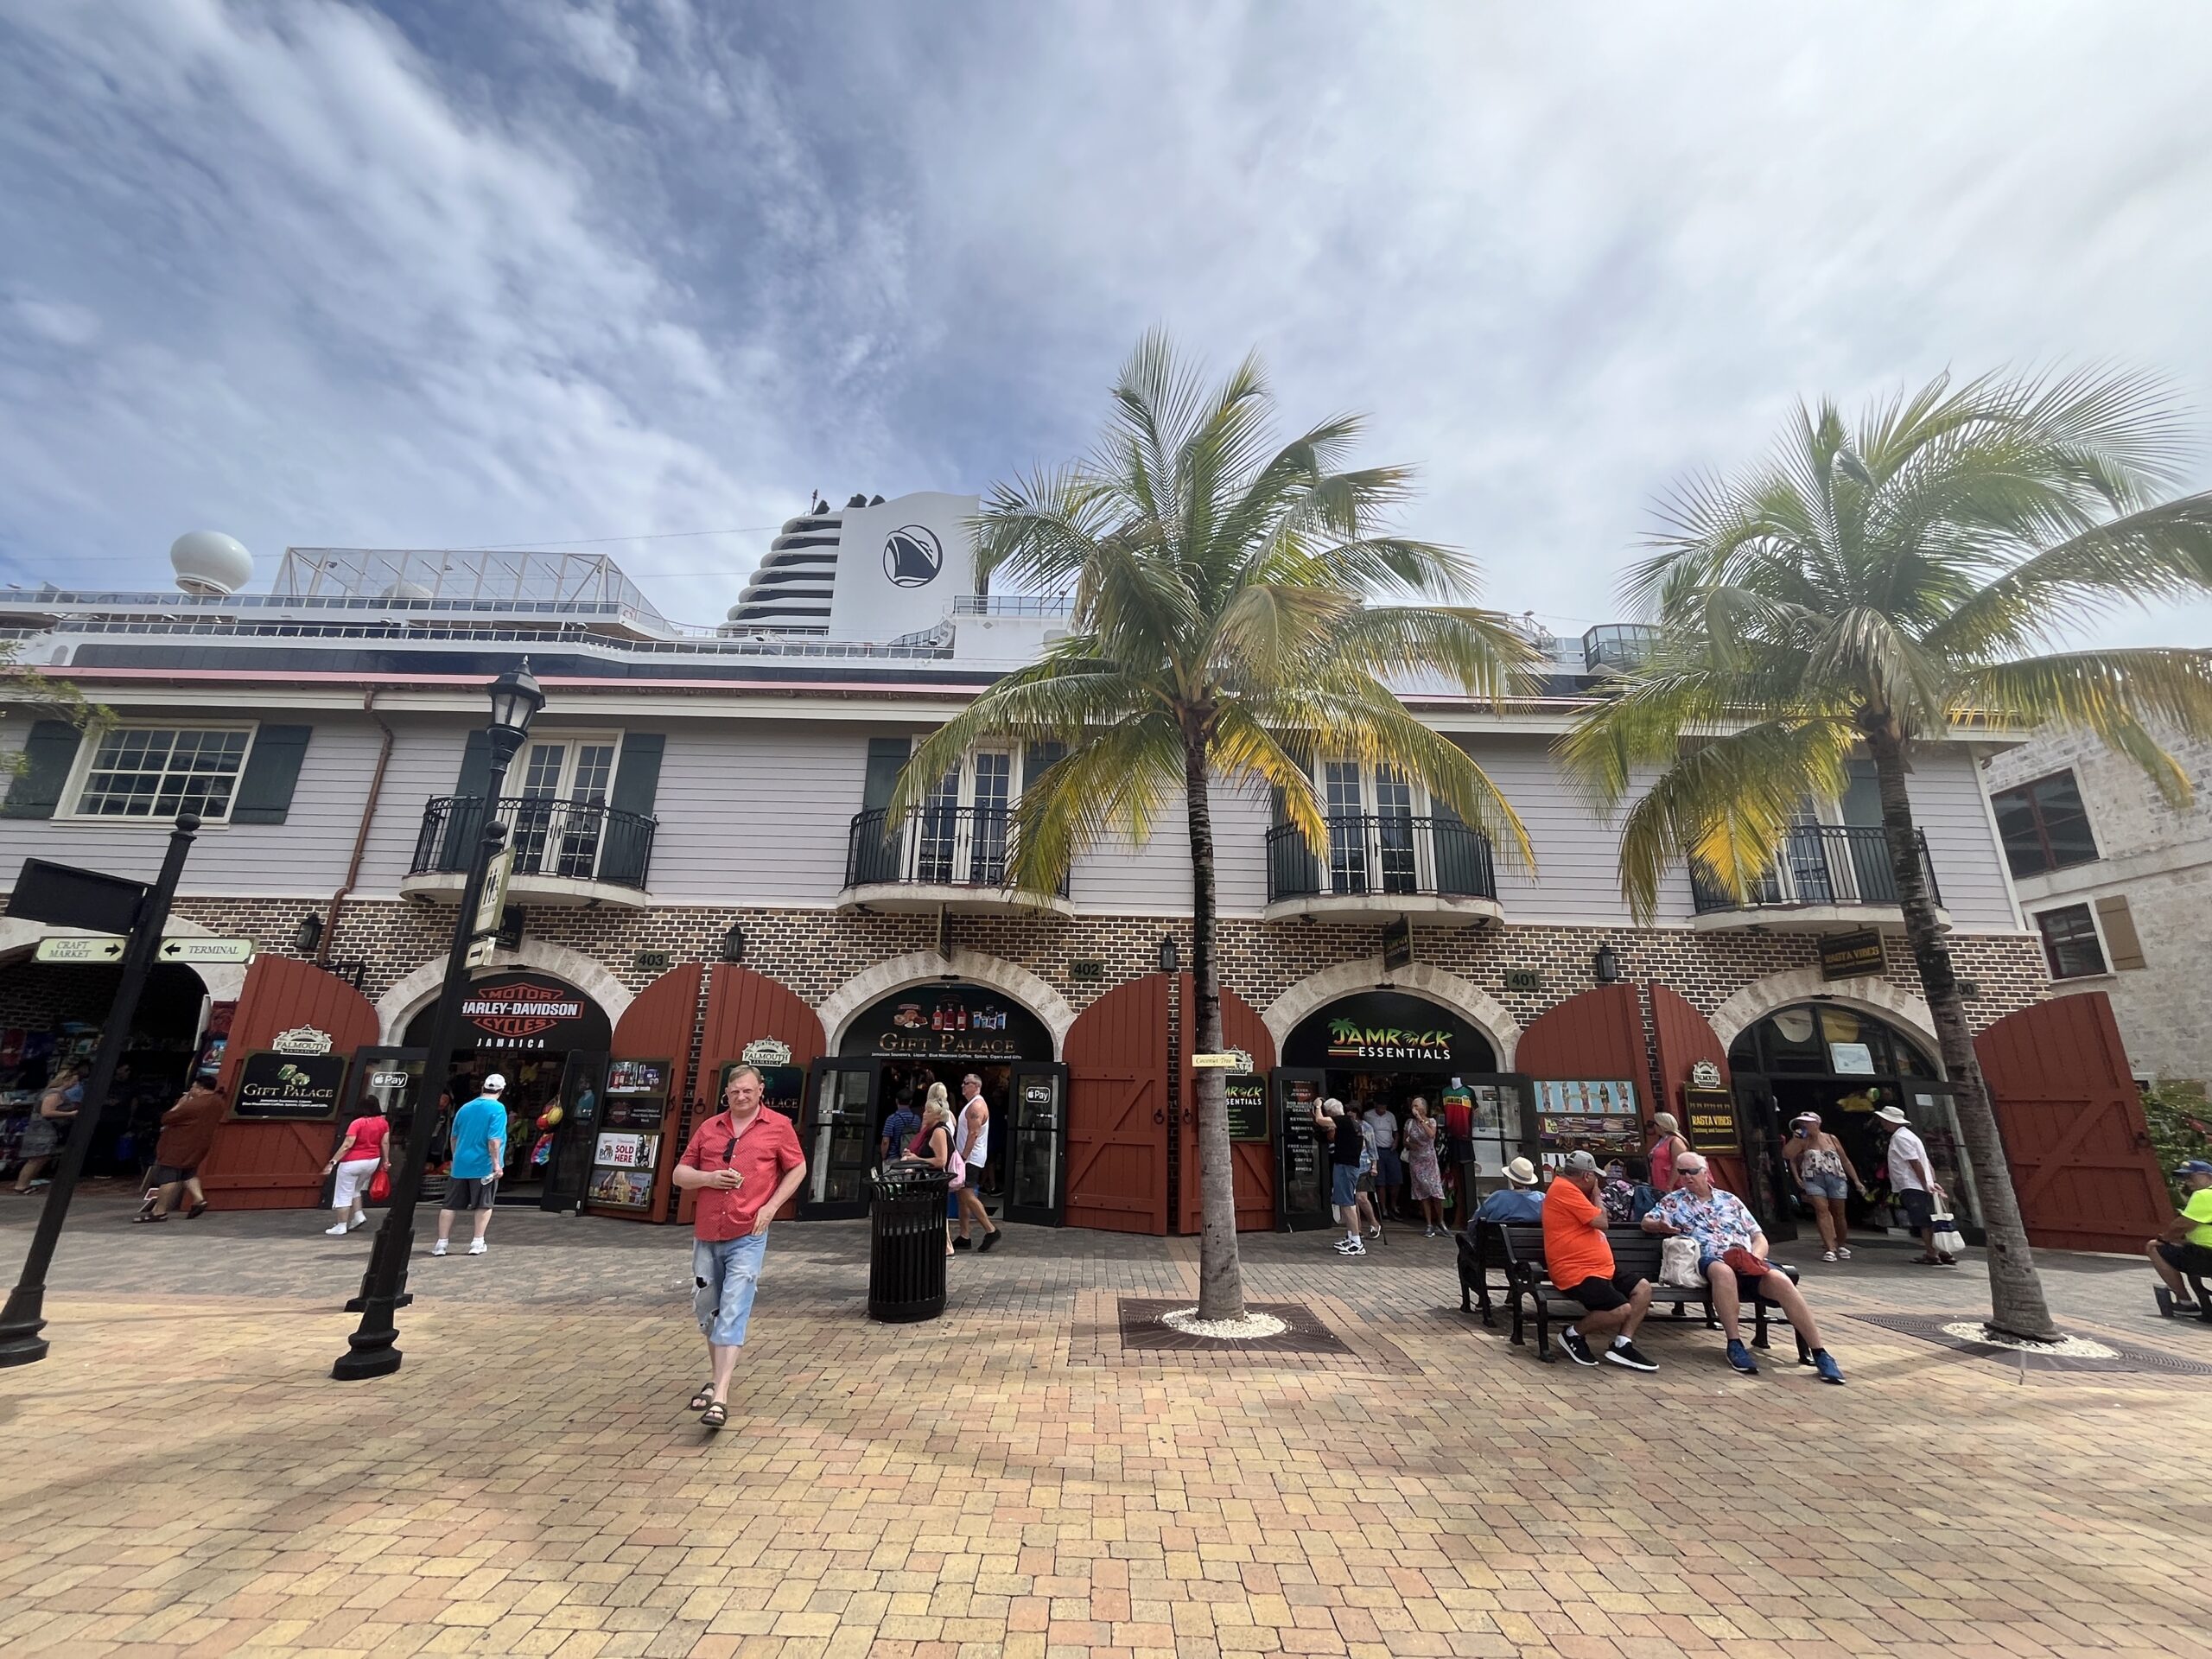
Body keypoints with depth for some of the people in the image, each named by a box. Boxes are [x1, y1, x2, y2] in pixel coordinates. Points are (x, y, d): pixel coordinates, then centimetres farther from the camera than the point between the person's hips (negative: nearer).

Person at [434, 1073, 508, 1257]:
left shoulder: (465, 1108, 9)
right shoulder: (497, 1109, -11)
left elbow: (453, 1136, 19)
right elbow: (494, 1140, -18)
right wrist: (496, 1163, -14)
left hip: (460, 1165, 5)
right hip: (484, 1166, -5)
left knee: (450, 1205, 11)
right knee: (484, 1204, 7)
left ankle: (441, 1244, 12)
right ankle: (477, 1243, 8)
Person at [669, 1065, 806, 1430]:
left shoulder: (778, 1126, -2)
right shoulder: (708, 1128, 7)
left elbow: (797, 1169, 5)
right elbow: (680, 1174, 11)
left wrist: (771, 1207, -6)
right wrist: (709, 1177, -10)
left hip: (748, 1235, -4)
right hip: (706, 1234, 5)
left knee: (733, 1313, -9)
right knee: (707, 1310, 17)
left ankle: (720, 1397, -6)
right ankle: (715, 1378, 37)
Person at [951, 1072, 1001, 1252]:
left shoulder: (977, 1106, -15)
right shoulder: (972, 1104, 17)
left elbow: (974, 1134, -22)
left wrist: (963, 1157, -23)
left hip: (971, 1158, -10)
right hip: (967, 1158, 10)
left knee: (967, 1195, -13)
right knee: (962, 1196, 10)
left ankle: (991, 1230, -8)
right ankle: (964, 1237, 13)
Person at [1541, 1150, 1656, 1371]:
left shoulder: (1570, 1190, 20)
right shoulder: (1564, 1189, -17)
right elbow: (1601, 1222, -13)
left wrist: (1594, 1196, 16)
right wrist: (1596, 1194, -1)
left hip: (1599, 1269, 12)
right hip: (1576, 1274, -12)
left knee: (1643, 1288, 8)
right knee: (1622, 1310, -23)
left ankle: (1621, 1344, 6)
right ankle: (1574, 1334, 0)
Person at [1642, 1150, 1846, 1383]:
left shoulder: (1729, 1199, 22)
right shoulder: (1674, 1201, 17)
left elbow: (1759, 1237, 20)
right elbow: (1647, 1222, 11)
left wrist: (1754, 1256, -3)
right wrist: (1661, 1226, -14)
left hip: (1747, 1261, 3)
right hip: (1709, 1260, -3)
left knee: (1779, 1280, -30)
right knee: (1723, 1271, -40)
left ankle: (1820, 1354, -25)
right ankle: (1735, 1345, -30)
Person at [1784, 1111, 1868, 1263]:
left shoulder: (1831, 1138, 6)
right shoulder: (1803, 1141, 3)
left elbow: (1845, 1160, 12)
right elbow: (1787, 1155, -7)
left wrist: (1857, 1181, 10)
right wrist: (1796, 1138, -12)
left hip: (1836, 1178, 1)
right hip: (1813, 1180, -1)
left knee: (1839, 1213, 8)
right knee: (1822, 1210, -13)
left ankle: (1842, 1246, 29)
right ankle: (1830, 1248, -14)